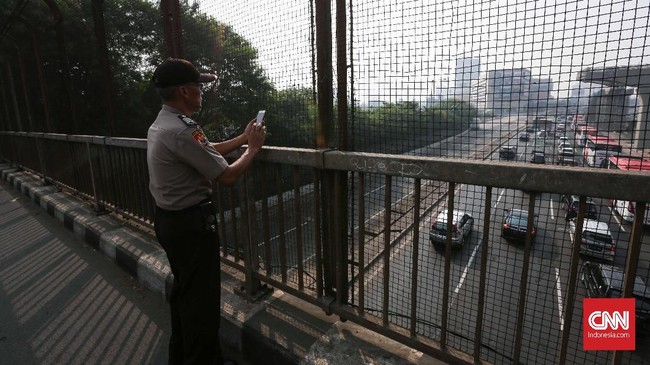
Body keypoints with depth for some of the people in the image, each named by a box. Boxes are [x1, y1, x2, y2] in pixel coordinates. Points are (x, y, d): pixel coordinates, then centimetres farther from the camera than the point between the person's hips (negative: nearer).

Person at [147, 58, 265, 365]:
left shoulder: (161, 125, 7)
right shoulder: (181, 132, -25)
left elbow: (208, 151, 14)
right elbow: (227, 175, -20)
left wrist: (243, 137, 13)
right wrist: (253, 148, -5)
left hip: (170, 220, 11)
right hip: (191, 224, -11)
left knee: (184, 291, 25)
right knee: (202, 298, 6)